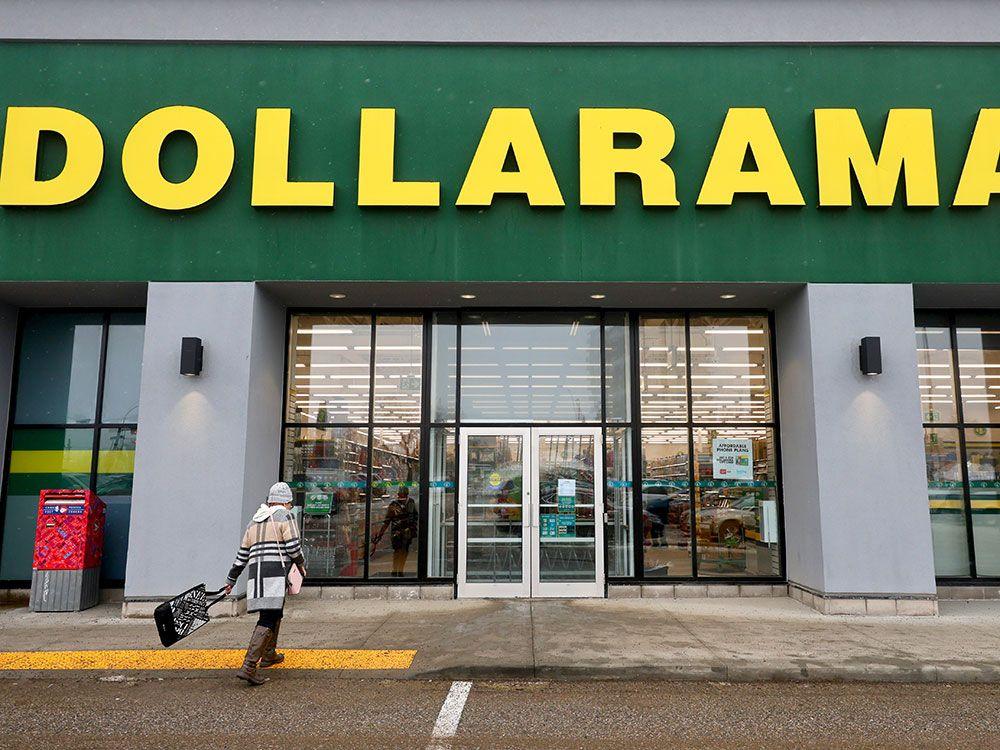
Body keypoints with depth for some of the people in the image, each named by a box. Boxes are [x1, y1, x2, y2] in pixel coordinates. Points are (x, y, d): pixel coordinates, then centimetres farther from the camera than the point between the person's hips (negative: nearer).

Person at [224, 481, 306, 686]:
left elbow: (242, 554, 23)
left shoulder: (254, 521, 21)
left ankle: (269, 654, 38)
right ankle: (248, 667, -19)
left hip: (255, 573, 8)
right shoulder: (285, 516, 0)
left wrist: (231, 580, 31)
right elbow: (293, 546, -9)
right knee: (268, 620, -10)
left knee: (274, 613, 25)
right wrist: (301, 564, 10)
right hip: (276, 573, -8)